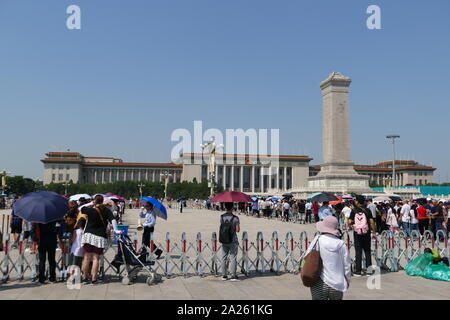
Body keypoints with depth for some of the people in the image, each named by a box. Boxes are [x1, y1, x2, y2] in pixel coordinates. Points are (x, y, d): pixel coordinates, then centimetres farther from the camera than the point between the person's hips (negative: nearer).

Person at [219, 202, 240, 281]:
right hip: (233, 241, -4)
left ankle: (224, 275, 17)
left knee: (224, 258, 12)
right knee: (233, 258, 2)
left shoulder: (222, 217, -1)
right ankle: (233, 276, 3)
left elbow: (221, 227, 8)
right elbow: (238, 230, -11)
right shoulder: (235, 218, -13)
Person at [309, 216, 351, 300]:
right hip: (337, 285, 2)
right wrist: (348, 280, 18)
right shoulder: (341, 244, -6)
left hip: (319, 284, -2)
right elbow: (347, 265, 1)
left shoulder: (317, 241, -10)